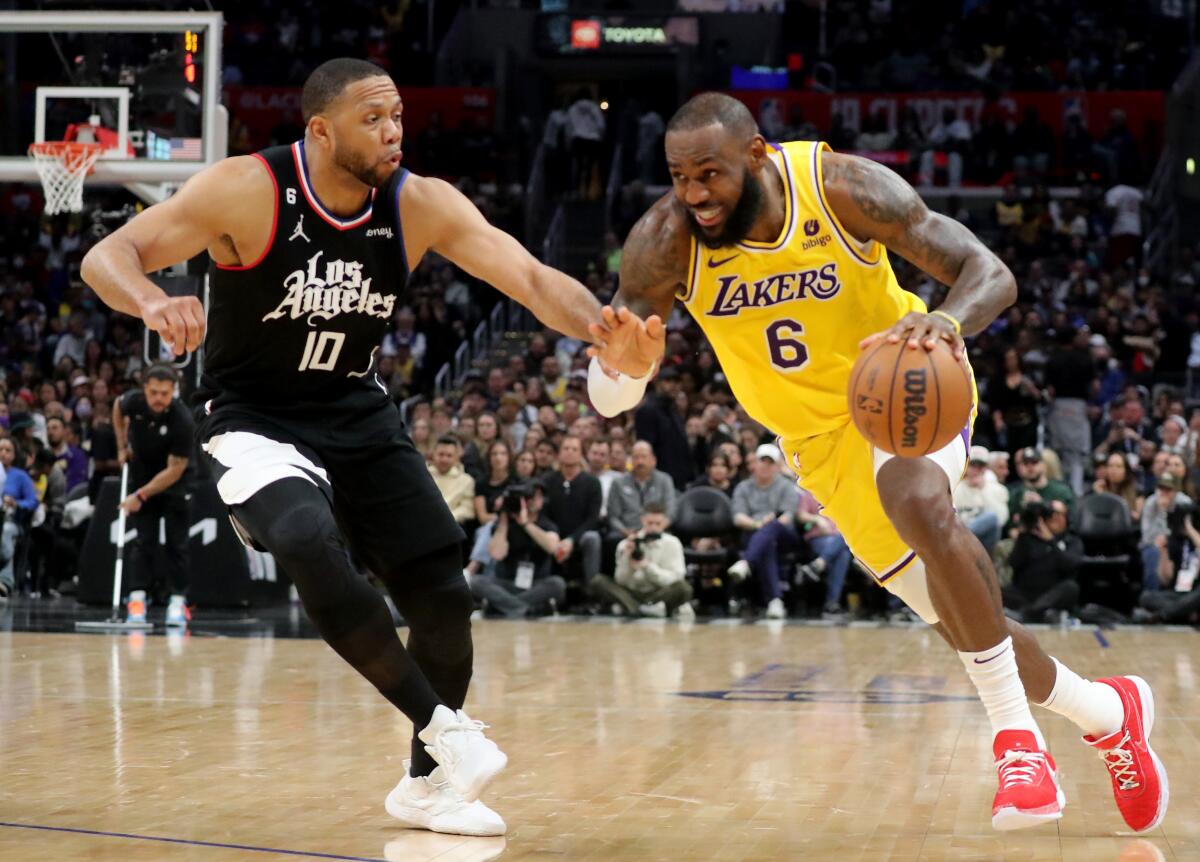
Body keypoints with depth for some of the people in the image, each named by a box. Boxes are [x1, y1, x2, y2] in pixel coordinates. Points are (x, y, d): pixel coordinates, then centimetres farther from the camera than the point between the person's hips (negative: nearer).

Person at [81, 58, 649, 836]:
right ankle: (443, 726, -21)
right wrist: (152, 302, -46)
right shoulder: (247, 190, -21)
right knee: (310, 542, -34)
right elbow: (107, 256, -22)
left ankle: (428, 783, 22)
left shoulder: (421, 204, -12)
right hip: (256, 419, -4)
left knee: (444, 595, 0)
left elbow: (530, 277, -20)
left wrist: (602, 327, -41)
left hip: (359, 418, 5)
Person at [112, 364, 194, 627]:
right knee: (144, 540, -3)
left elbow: (174, 470, -26)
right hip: (141, 474, 3)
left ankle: (178, 602, 2)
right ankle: (137, 600, -5)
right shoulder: (133, 401, -20)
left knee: (176, 542, -4)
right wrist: (122, 445, 5)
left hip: (175, 483, -2)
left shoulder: (183, 421, -31)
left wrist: (141, 496, -26)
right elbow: (117, 407, 9)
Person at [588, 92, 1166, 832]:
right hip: (822, 437, 4)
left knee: (915, 500, -38)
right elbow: (607, 398, -24)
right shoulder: (666, 242, -22)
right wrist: (626, 365, -49)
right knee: (963, 619, 8)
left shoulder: (845, 188, -27)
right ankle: (1108, 714, 35)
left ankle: (1018, 737, -26)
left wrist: (949, 322, -49)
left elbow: (990, 272, -25)